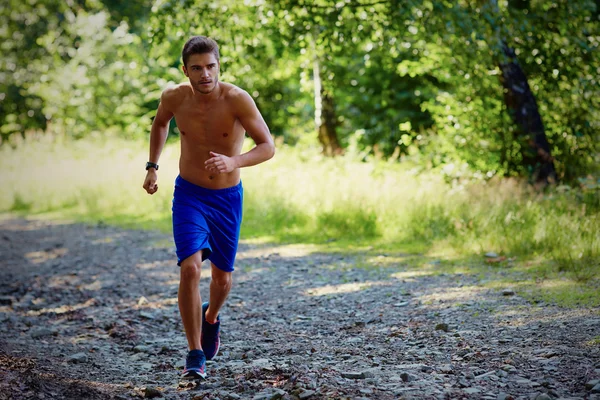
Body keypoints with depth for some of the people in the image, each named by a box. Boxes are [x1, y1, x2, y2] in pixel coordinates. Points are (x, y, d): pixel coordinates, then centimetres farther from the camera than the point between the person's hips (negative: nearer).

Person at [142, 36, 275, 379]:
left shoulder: (237, 99, -20)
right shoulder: (175, 97, -11)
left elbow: (268, 147, -22)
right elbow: (160, 123, 13)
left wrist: (234, 162, -39)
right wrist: (152, 167, 9)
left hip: (228, 197, 0)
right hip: (189, 195, 0)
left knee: (222, 276, 13)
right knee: (190, 268, -19)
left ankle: (212, 318, 48)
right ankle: (196, 355, -10)